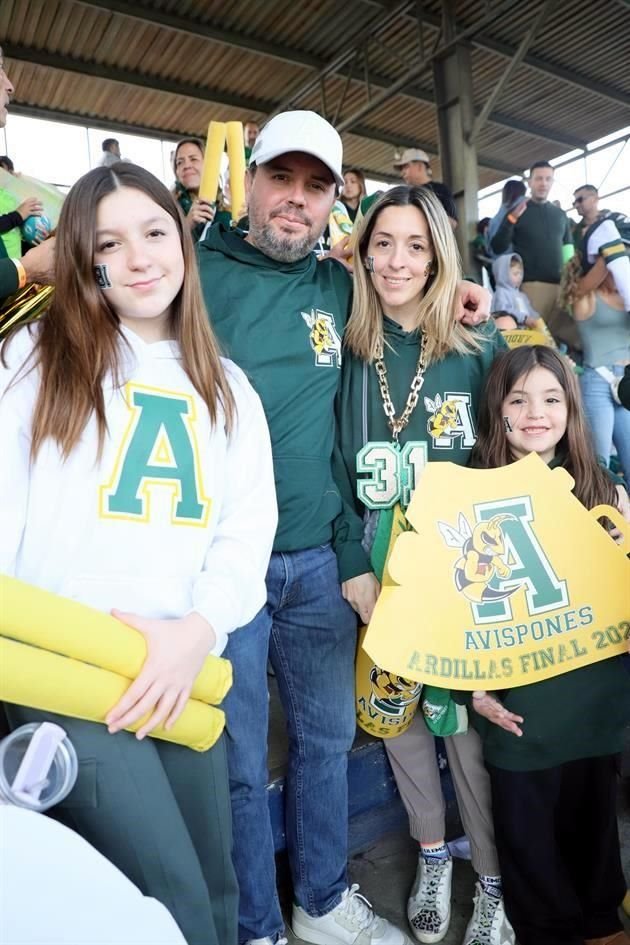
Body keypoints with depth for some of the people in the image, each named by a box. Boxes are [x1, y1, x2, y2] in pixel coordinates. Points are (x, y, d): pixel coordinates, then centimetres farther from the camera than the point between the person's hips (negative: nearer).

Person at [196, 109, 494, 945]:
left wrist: (456, 295, 10)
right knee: (237, 763, 10)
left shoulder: (338, 287, 8)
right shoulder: (196, 271, -3)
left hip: (318, 559, 4)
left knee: (326, 739, 19)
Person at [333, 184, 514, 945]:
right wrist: (353, 564, -7)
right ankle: (432, 853, 41)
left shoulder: (479, 349, -2)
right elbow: (335, 465, 0)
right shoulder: (348, 353, 1)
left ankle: (494, 882, 33)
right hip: (381, 570, 2)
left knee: (471, 720, 7)